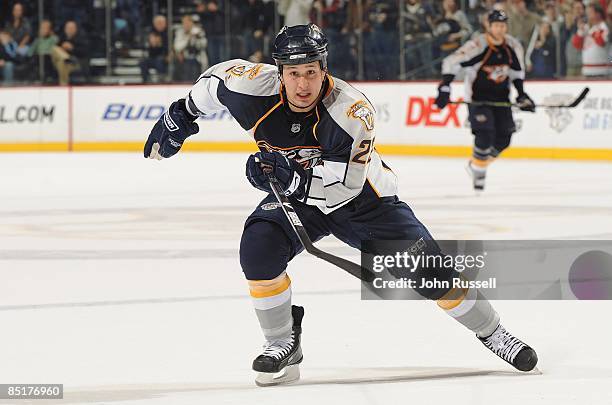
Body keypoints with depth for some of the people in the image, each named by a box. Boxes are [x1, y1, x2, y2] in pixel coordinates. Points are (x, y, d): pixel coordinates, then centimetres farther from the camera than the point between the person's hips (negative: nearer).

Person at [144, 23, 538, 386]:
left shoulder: (352, 112, -32)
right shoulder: (256, 89, -24)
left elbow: (341, 187, -32)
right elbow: (218, 77, 0)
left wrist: (292, 176, -44)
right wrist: (182, 114, 8)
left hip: (362, 197, -3)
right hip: (297, 198, 3)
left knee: (428, 268, -9)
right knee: (258, 249, -25)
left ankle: (492, 332, 12)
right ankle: (284, 345, -7)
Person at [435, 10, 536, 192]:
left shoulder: (513, 47, -3)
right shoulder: (477, 46, -21)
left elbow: (517, 71, 14)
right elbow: (451, 63, -18)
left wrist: (521, 95, 8)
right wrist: (444, 89, -23)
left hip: (501, 98, 6)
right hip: (478, 97, -6)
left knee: (503, 139, 1)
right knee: (485, 134, -20)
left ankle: (477, 165, 23)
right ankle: (478, 170, 3)